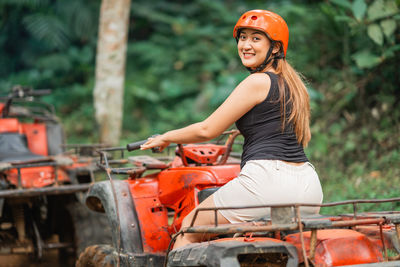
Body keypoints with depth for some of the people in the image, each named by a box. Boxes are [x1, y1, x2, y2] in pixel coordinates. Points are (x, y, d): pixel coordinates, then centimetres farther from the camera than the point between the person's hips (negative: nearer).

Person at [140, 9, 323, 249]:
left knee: (189, 230, 9)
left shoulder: (258, 81, -7)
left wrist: (166, 138, 11)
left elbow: (208, 130, -4)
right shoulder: (292, 83, 17)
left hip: (268, 179, -8)